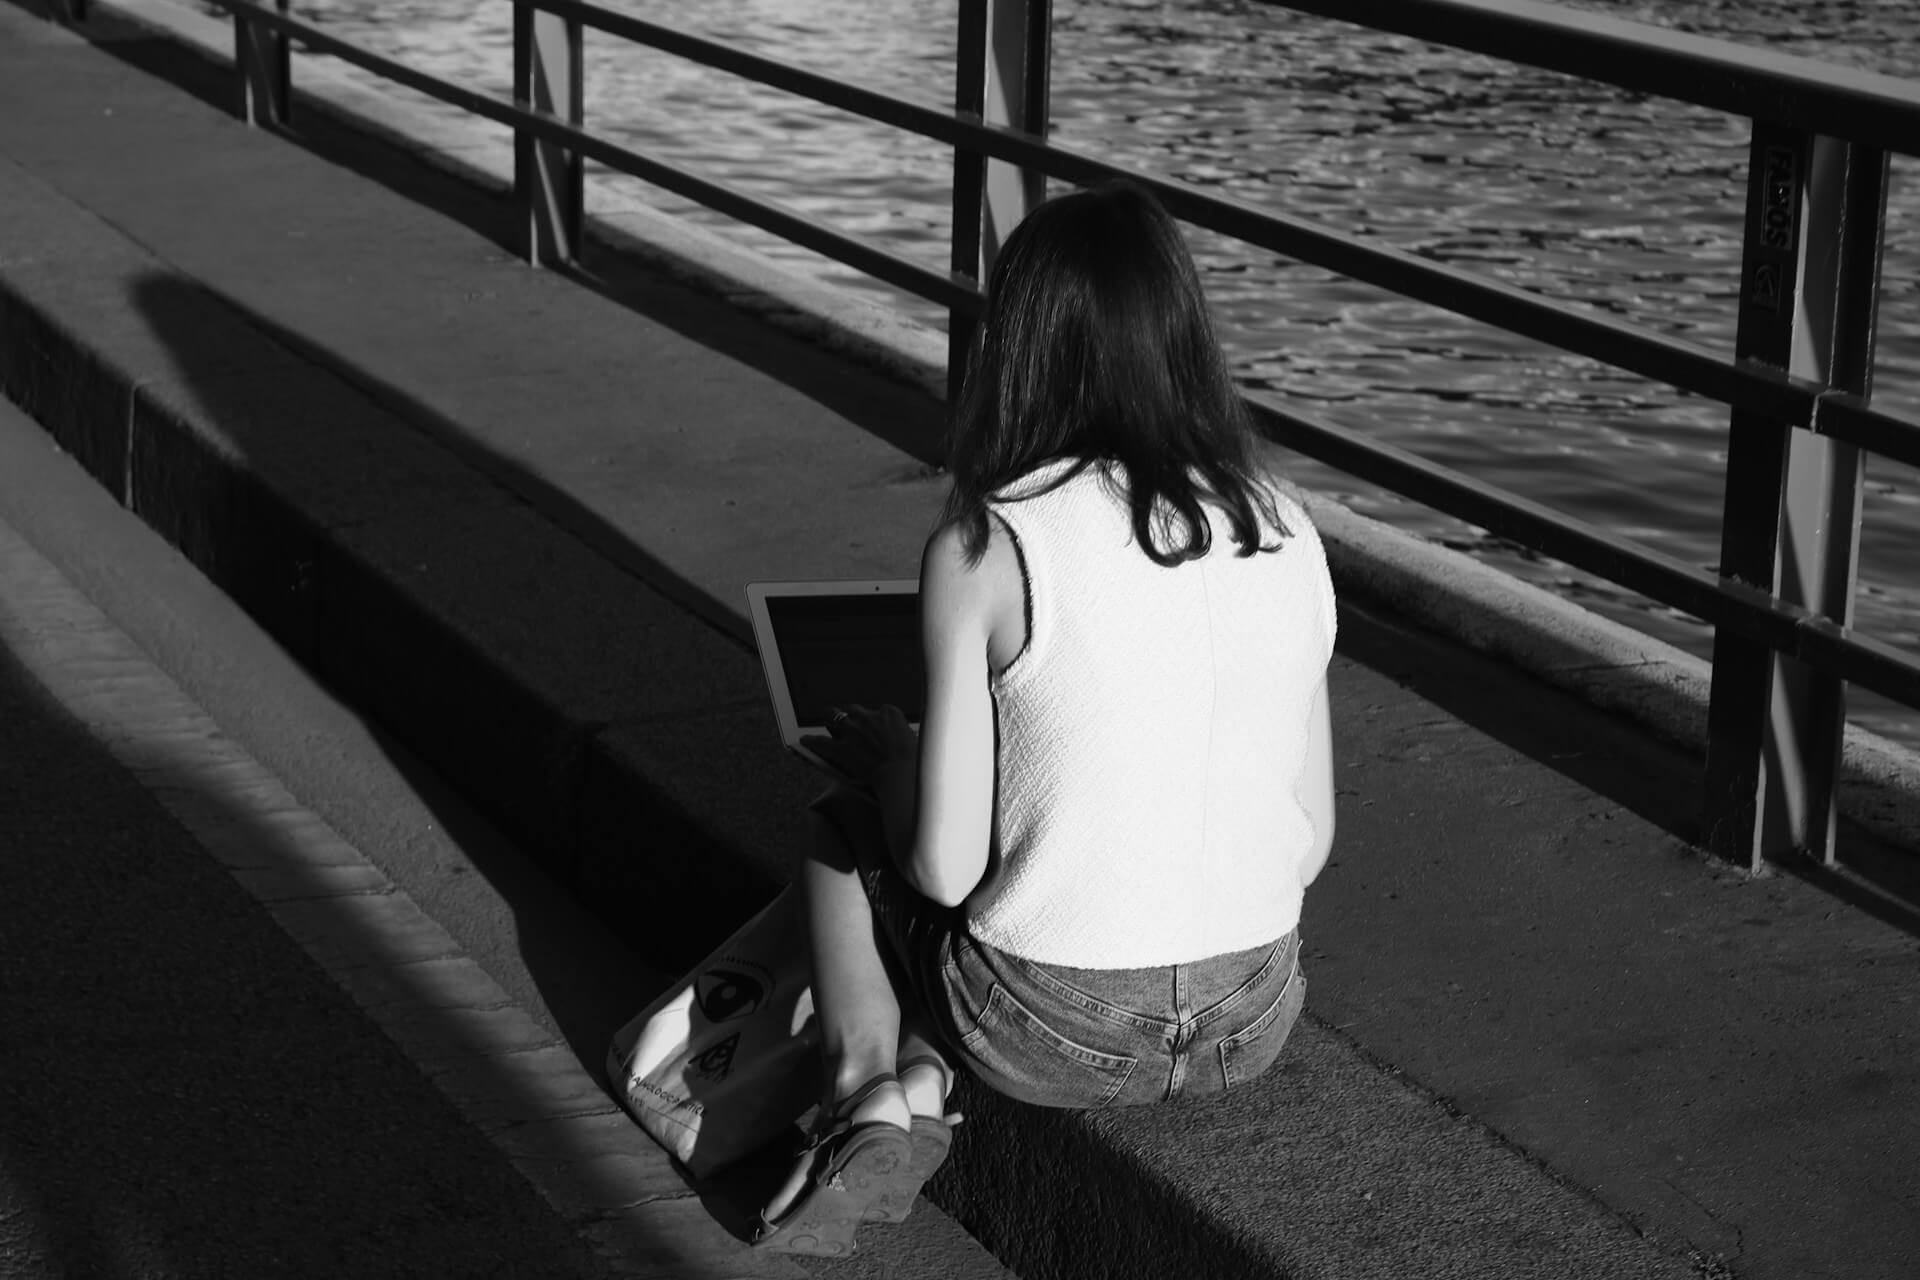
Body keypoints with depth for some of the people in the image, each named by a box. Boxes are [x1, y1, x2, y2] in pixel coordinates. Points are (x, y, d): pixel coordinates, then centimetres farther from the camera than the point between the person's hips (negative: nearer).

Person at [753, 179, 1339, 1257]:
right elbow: (1311, 845, 4)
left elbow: (947, 868, -11)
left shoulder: (986, 549, -14)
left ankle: (876, 1087, 7)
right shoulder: (1286, 532, -1)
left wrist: (888, 754, 9)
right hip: (1254, 1025, 5)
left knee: (844, 831, 25)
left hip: (1053, 1035, -5)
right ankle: (924, 1078, 12)